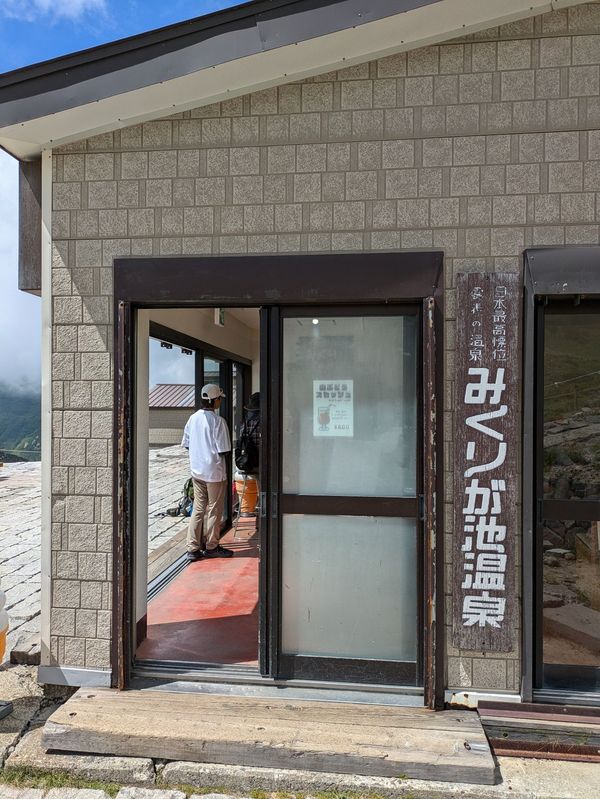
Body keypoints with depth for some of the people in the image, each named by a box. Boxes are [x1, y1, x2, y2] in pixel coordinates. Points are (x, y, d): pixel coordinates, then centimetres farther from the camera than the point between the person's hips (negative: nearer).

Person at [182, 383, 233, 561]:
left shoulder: (193, 418, 2)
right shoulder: (218, 421, -17)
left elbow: (186, 444, 9)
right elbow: (223, 450, -18)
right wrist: (215, 453, 2)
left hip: (196, 471, 6)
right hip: (214, 471, -6)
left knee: (198, 509, 13)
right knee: (214, 510, 8)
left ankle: (193, 548, 15)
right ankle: (211, 546, 19)